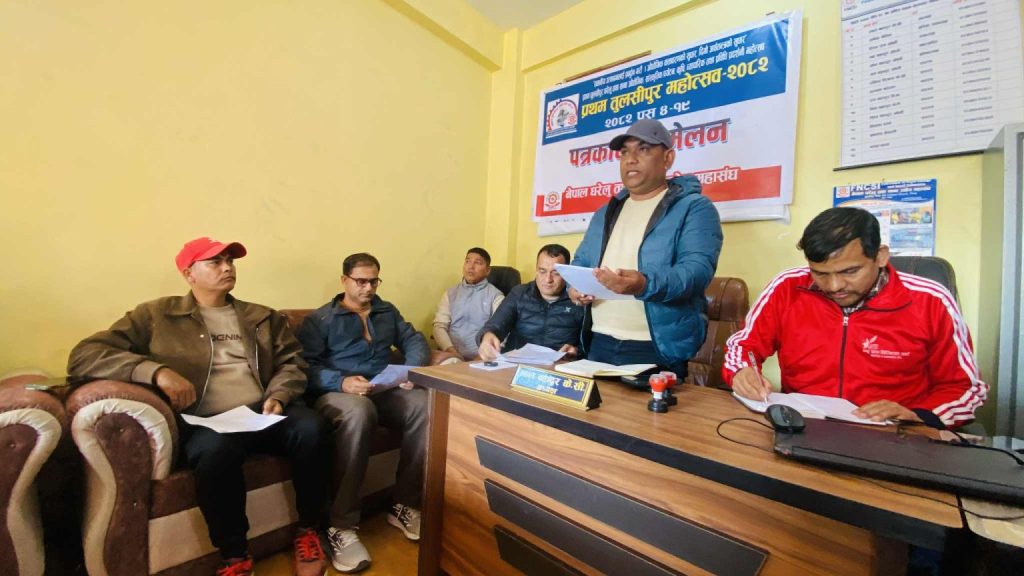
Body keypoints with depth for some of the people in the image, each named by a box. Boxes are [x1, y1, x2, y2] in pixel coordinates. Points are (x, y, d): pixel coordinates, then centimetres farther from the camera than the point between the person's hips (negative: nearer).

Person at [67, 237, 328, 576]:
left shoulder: (263, 317, 19)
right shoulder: (156, 315, 10)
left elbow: (292, 362, 15)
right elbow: (83, 356, 1)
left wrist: (278, 396, -7)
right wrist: (156, 371, -17)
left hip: (261, 415, 3)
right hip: (205, 423, -2)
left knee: (310, 428, -29)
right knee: (218, 449, -37)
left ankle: (308, 531, -5)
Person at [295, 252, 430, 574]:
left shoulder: (388, 311, 21)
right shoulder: (320, 319, 7)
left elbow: (414, 340, 12)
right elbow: (305, 367, -6)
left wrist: (413, 369, -10)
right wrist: (342, 382, -24)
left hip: (384, 391, 4)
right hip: (337, 393, -3)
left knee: (425, 404, -28)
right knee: (359, 412, -39)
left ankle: (405, 505, -13)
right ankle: (341, 526, -27)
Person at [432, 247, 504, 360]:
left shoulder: (495, 295, 6)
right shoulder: (450, 293, 15)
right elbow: (439, 325, 6)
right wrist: (450, 350, -12)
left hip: (480, 357, -2)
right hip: (451, 354, 3)